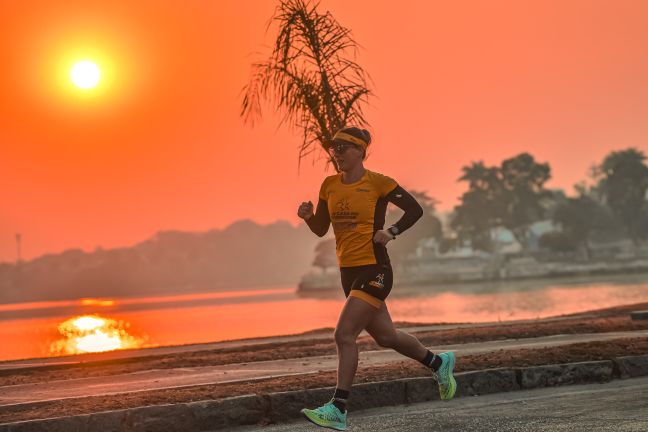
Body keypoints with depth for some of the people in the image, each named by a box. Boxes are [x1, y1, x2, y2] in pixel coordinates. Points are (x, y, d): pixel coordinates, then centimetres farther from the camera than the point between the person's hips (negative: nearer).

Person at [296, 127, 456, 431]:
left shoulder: (377, 183, -9)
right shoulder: (329, 185, 8)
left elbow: (415, 209, -2)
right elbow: (321, 229, 12)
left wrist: (392, 232, -16)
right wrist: (308, 216, -8)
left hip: (374, 270, -7)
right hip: (348, 271, 7)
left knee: (344, 335, -16)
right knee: (386, 337, 17)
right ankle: (438, 363, 40)